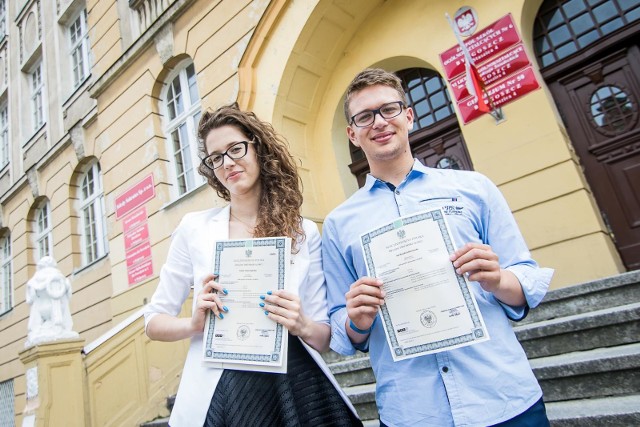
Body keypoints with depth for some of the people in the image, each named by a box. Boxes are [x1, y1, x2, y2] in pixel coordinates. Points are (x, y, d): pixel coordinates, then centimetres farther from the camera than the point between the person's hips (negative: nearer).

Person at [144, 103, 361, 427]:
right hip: (220, 392, 0)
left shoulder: (305, 232, -1)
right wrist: (194, 323, -13)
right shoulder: (195, 227, 0)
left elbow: (325, 337, 3)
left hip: (296, 387, 1)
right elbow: (154, 320, 7)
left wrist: (302, 325, -18)